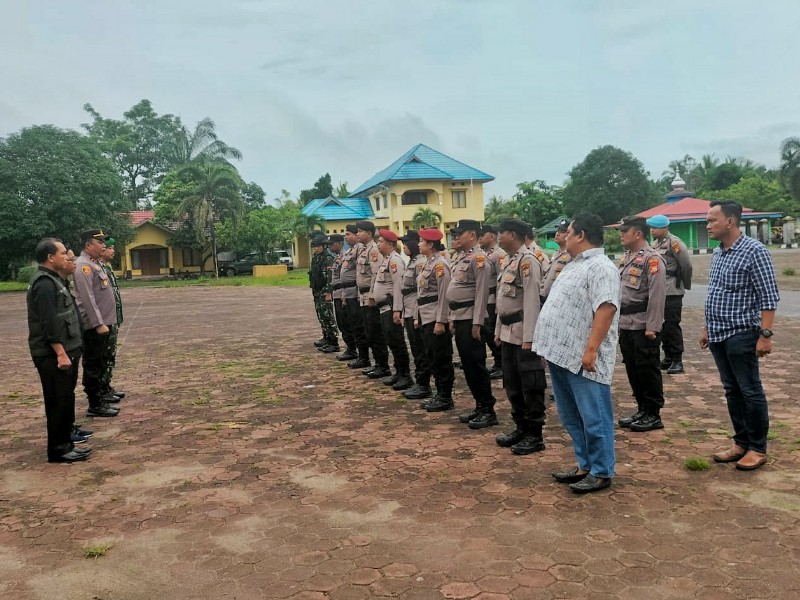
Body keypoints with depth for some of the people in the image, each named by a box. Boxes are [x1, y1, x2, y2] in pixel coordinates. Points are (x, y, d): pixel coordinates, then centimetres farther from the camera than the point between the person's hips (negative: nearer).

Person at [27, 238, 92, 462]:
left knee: (65, 400, 15)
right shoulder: (44, 283, -16)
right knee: (59, 402, -3)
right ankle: (58, 450, 5)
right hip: (53, 354, -10)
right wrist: (60, 353, -24)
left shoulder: (53, 280, 16)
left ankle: (65, 444, 23)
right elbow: (48, 323, -22)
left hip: (65, 351, 10)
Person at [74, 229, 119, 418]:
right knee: (93, 366, -2)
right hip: (94, 326, -10)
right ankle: (94, 406, 5)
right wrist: (98, 324, -23)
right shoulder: (84, 265, -14)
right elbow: (88, 298, -21)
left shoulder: (96, 263, 15)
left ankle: (100, 401, 23)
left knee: (101, 364, 15)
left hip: (103, 322, 10)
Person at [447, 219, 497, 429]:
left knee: (476, 364, -4)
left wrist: (477, 323, -20)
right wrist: (453, 318, 17)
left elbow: (482, 292, -18)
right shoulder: (461, 257, 16)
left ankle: (488, 410, 5)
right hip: (459, 317, 9)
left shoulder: (479, 257, -13)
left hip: (470, 318, -9)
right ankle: (479, 406, 21)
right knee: (467, 364, 12)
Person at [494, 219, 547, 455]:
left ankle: (535, 435, 9)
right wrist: (498, 330, 19)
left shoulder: (528, 260, -15)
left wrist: (528, 337, -22)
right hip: (509, 334, 10)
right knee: (512, 385, 15)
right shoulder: (510, 261, 15)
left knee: (530, 385, 0)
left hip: (522, 334, -10)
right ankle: (521, 428, 27)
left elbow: (532, 301, -20)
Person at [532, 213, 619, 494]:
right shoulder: (575, 265, 19)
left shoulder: (600, 267, -13)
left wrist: (591, 349, -26)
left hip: (582, 359, -10)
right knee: (572, 418, 17)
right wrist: (550, 347, 21)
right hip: (561, 354, 10)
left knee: (593, 418, 1)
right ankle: (585, 465, 29)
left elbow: (606, 309, -23)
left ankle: (601, 472, 12)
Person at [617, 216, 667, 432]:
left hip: (644, 327, -8)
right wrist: (618, 320, 17)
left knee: (648, 371, 0)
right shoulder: (627, 258, 15)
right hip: (626, 326, 9)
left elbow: (657, 295, -17)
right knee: (633, 370, 14)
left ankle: (653, 415, 11)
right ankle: (642, 410, 25)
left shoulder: (652, 259, -12)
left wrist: (652, 327, -19)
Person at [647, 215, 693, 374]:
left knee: (672, 326, -4)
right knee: (662, 326, 13)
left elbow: (686, 265, -11)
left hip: (672, 293, -8)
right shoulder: (655, 243, 11)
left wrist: (684, 285, 0)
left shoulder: (674, 243, -13)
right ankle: (668, 357, 24)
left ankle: (677, 360, 4)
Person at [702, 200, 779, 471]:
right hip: (719, 336, 8)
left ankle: (758, 448, 13)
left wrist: (765, 334, -19)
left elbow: (769, 296, -14)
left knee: (750, 392, 2)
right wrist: (707, 328, 19)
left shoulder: (754, 251, -12)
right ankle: (741, 443, 24)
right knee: (732, 391, 14)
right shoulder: (717, 254, 12)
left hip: (741, 335, -8)